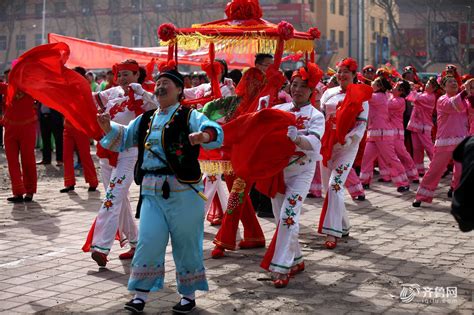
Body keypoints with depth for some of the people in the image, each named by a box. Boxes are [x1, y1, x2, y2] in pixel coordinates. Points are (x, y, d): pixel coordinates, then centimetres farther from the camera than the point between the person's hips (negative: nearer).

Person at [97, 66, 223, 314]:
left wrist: (203, 135, -42)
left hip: (183, 190, -4)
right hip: (152, 191, 4)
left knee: (186, 244, 6)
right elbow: (123, 137, 21)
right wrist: (108, 128, 1)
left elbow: (215, 131, -19)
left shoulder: (189, 116, -4)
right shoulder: (146, 119, 14)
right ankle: (140, 294, 10)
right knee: (148, 242, -1)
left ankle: (189, 294, 21)